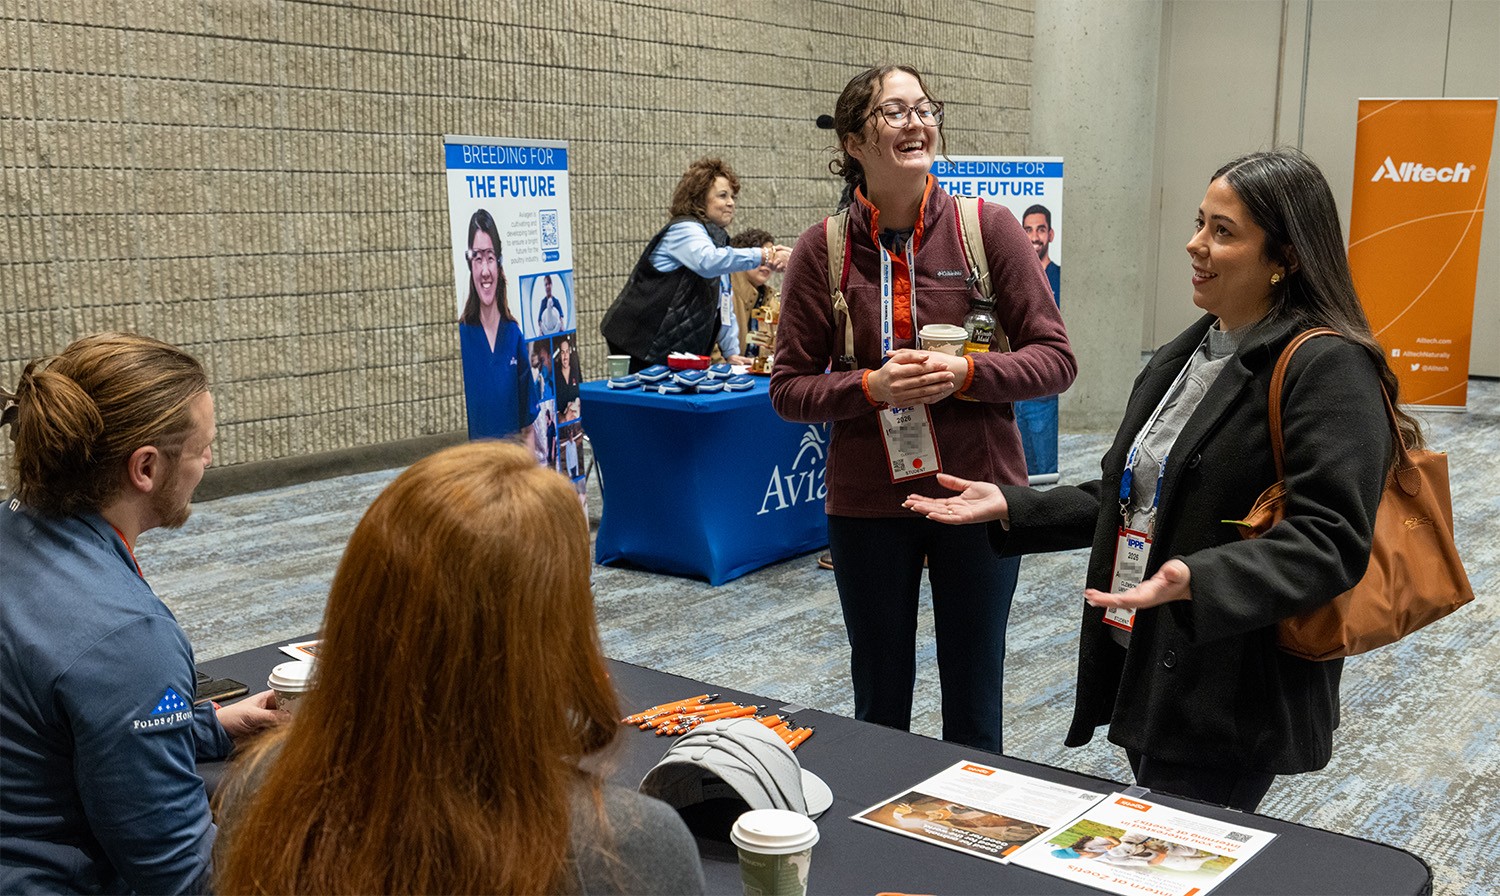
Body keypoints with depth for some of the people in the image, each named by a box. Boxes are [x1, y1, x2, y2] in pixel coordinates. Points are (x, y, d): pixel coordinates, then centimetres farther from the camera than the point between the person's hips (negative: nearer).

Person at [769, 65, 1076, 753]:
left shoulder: (989, 228, -5)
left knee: (973, 701, 14)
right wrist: (871, 386, -17)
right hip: (867, 502, 1)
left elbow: (1055, 359, -3)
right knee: (878, 699, 16)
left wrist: (963, 374, -18)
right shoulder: (822, 249, -4)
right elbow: (788, 388, 0)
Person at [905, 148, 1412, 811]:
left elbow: (1329, 540, -23)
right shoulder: (1182, 356, 13)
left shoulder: (1326, 368, -15)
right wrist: (1011, 508, 11)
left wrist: (1198, 582, -37)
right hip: (1141, 676, 9)